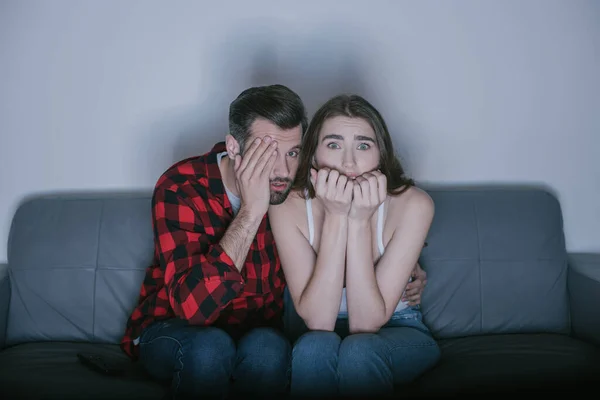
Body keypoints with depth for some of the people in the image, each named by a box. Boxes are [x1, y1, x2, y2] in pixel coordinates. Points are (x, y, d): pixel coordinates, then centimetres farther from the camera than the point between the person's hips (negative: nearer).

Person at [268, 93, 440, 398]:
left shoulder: (412, 204, -22)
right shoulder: (288, 205, -19)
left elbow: (367, 323, -24)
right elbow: (318, 321, -26)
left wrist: (359, 221, -33)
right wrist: (335, 217, -33)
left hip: (397, 330, 0)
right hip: (323, 336, 1)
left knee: (359, 349, -33)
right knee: (316, 344, -33)